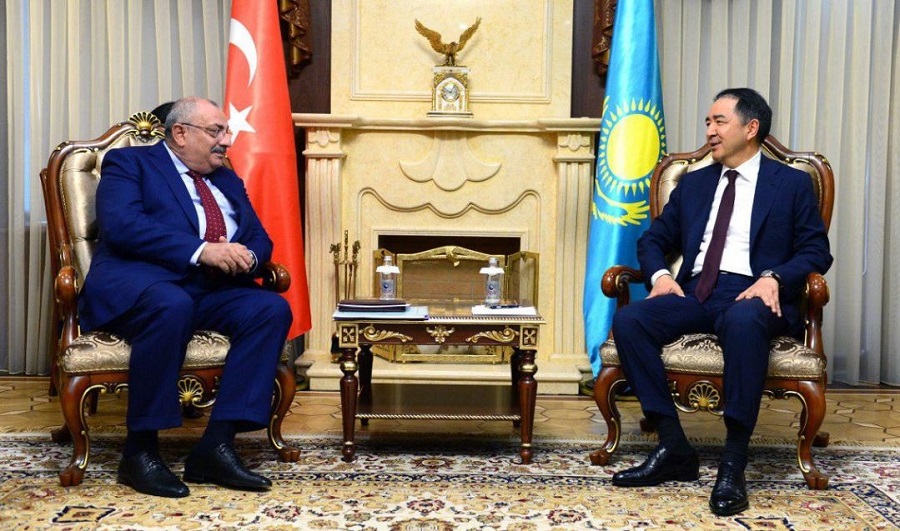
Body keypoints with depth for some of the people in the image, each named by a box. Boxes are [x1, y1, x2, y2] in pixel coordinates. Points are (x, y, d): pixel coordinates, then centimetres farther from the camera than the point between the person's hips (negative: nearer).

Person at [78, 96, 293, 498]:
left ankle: (217, 444, -24)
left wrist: (245, 257, -8)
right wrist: (201, 250, -20)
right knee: (173, 306, -39)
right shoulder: (128, 163, 7)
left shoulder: (228, 180, 26)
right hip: (137, 282, -6)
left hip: (212, 289, 6)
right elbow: (121, 224, -12)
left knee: (272, 309, -22)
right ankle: (140, 450, -24)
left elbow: (260, 238, 18)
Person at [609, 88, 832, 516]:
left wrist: (774, 278, -15)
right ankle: (673, 448, -20)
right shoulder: (693, 184, 23)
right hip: (695, 292, 4)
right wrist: (660, 274, -1)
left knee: (744, 321, -41)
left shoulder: (792, 183, 12)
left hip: (751, 295, -4)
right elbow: (653, 240, 22)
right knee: (628, 319, -25)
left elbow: (816, 251, 5)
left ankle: (733, 462, -35)